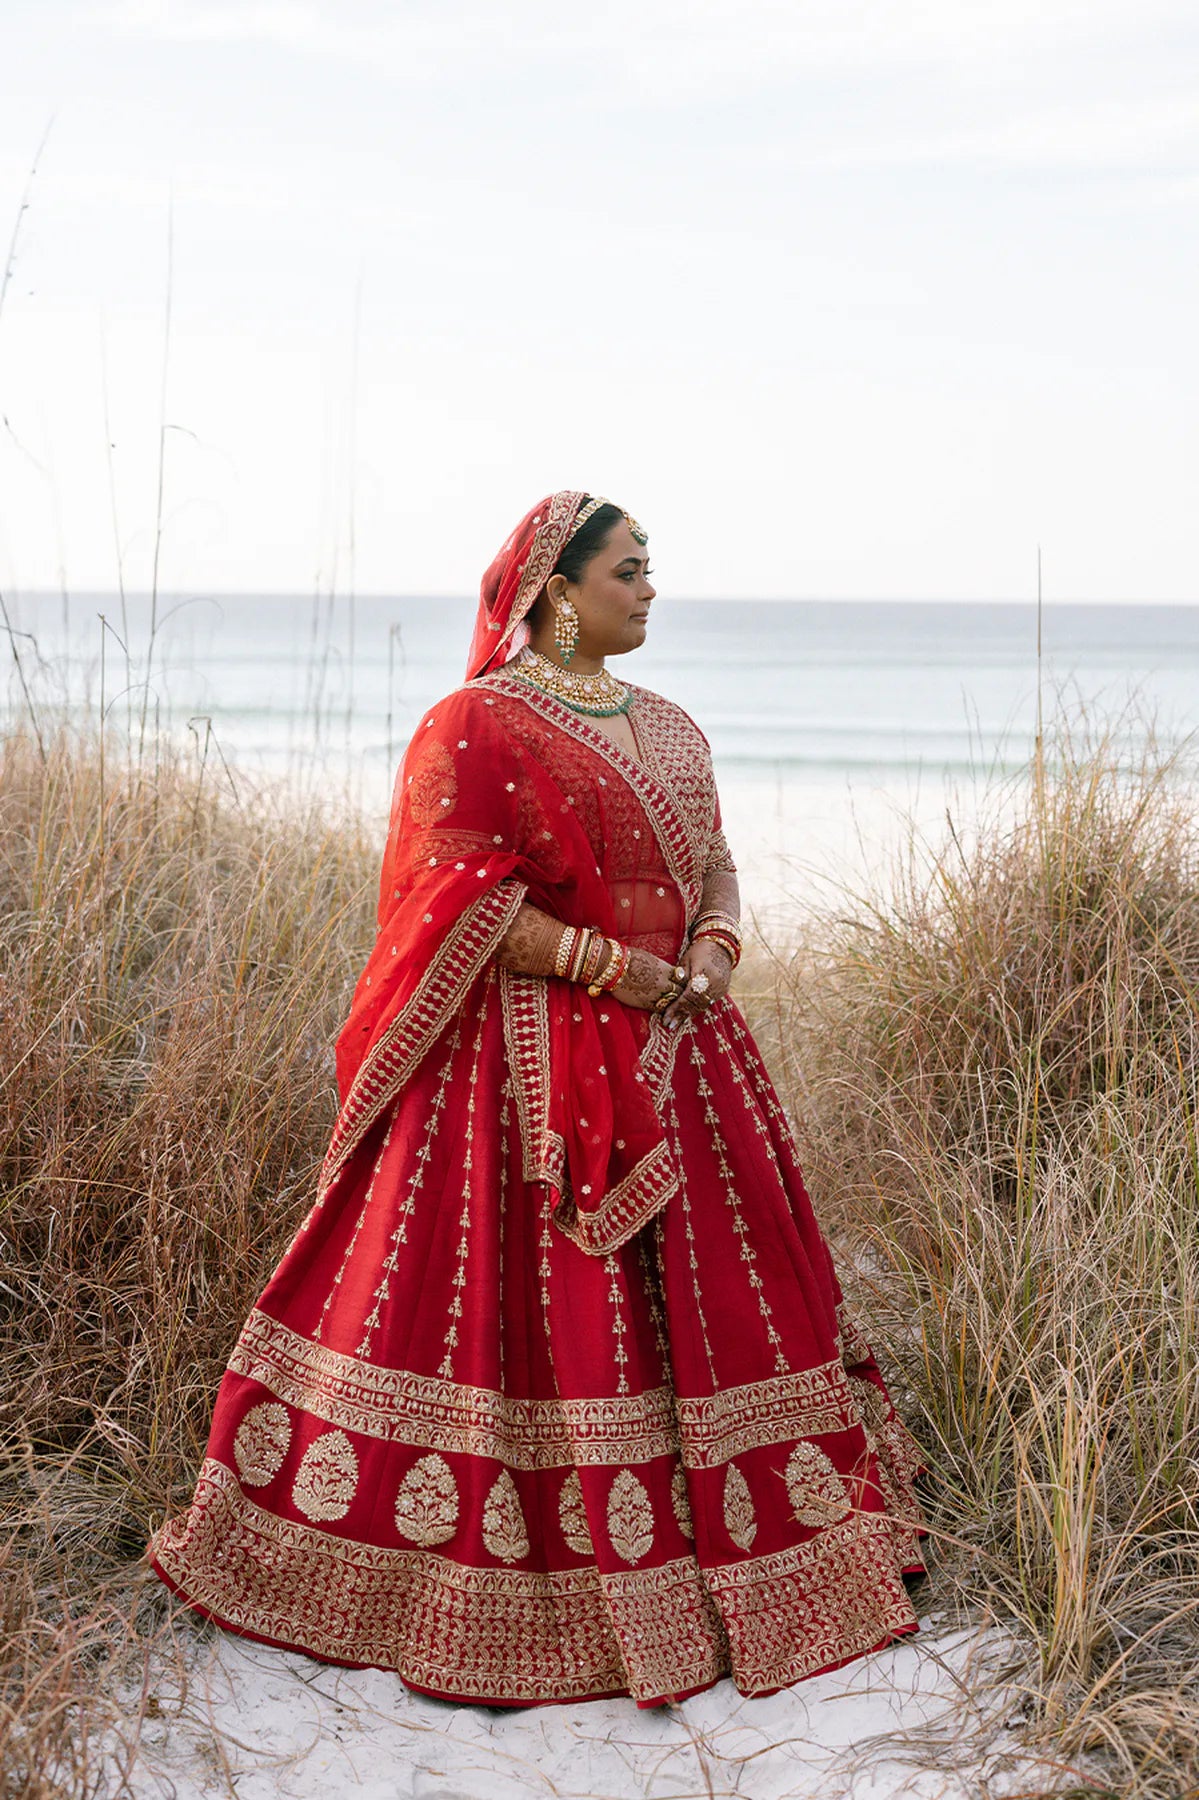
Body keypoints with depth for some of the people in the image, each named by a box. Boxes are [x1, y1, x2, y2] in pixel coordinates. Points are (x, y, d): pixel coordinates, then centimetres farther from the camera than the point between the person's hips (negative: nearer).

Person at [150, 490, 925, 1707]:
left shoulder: (668, 729, 15)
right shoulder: (477, 725, -8)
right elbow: (458, 897, -15)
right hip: (534, 1057, -7)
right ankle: (538, 1595, 8)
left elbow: (713, 865, 18)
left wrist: (714, 947, -4)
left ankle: (739, 1553, 24)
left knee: (706, 1300, 11)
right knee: (537, 1316, -4)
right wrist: (607, 962, -19)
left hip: (672, 1046, 8)